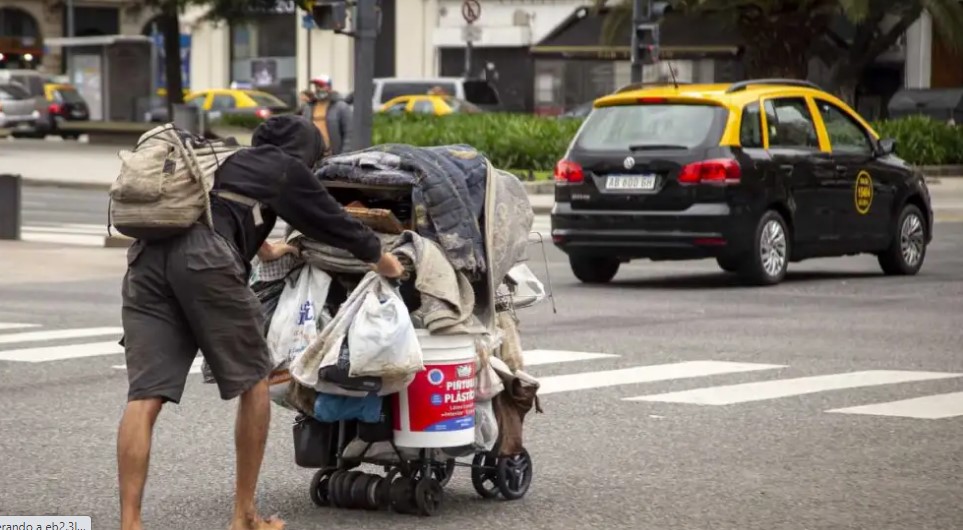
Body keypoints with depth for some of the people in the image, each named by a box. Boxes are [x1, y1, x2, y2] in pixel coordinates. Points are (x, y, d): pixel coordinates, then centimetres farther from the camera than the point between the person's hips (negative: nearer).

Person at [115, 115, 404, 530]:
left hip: (146, 256, 6)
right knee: (253, 381, 12)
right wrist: (381, 259, 47)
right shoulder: (286, 167, 20)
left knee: (145, 397, -2)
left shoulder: (226, 163, 38)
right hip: (205, 258, -6)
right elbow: (329, 219, 29)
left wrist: (263, 248, 77)